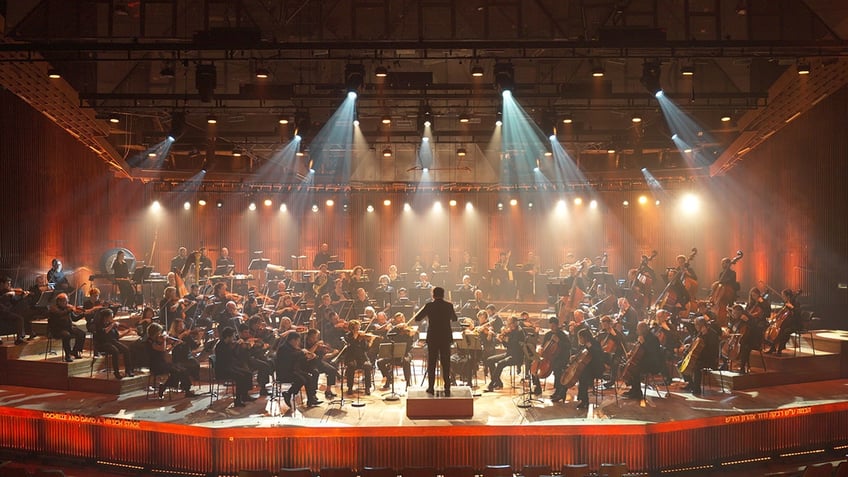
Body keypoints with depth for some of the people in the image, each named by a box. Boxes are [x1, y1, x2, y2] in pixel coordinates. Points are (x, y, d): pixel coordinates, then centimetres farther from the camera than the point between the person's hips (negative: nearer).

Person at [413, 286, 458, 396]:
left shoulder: (429, 306, -9)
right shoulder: (449, 305, -2)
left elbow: (417, 318, -2)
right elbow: (454, 319, 15)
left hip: (432, 338, -1)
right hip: (446, 338, 2)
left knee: (431, 363, 9)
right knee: (446, 363, 8)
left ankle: (431, 388, 9)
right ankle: (447, 388, 7)